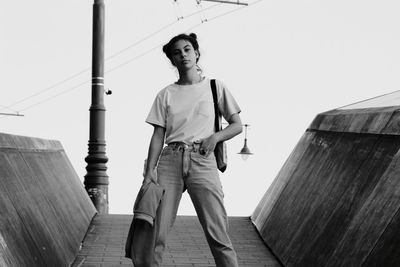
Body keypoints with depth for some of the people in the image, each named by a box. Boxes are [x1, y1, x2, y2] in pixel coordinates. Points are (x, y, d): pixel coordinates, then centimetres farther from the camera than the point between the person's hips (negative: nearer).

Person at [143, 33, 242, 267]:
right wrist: (150, 171, -3)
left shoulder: (215, 87, 11)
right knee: (156, 232, -5)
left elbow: (237, 125, 13)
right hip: (170, 160, 1)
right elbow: (158, 136, 9)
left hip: (202, 160, -1)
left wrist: (215, 137, -6)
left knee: (217, 234, -8)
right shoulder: (166, 94, 12)